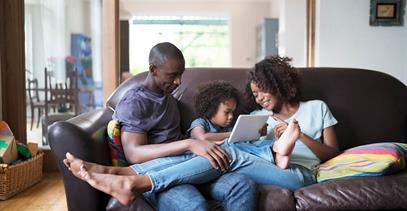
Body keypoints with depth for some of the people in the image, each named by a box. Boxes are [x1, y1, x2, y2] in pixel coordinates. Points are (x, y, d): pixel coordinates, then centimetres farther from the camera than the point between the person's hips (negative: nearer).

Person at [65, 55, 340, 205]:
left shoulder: (317, 108, 20)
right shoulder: (258, 116, 26)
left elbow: (333, 153, 12)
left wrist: (299, 134, 0)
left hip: (300, 174, -4)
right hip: (270, 170, 4)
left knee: (231, 155, -29)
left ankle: (135, 182, -39)